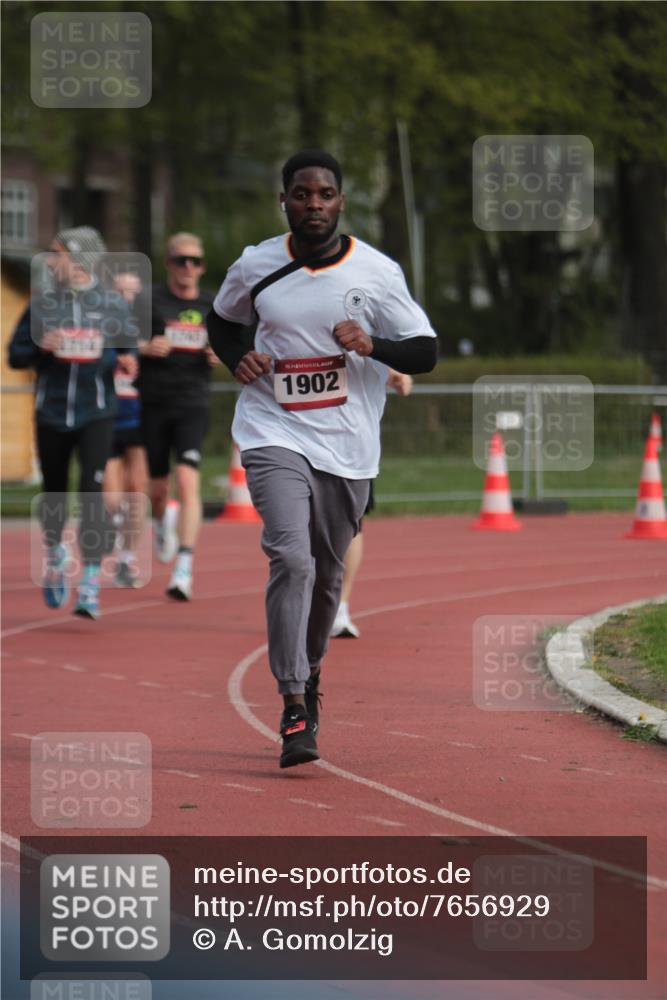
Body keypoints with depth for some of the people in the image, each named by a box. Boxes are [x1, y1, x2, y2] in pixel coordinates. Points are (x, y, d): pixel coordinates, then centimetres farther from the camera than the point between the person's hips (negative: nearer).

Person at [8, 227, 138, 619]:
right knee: (55, 490, 12)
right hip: (52, 413, 2)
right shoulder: (42, 304, 4)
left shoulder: (112, 304, 1)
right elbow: (16, 354, 6)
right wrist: (41, 348, -14)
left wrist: (126, 362, -13)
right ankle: (55, 552, 41)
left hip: (97, 413, -2)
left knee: (92, 491, -13)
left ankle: (91, 582, -12)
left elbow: (127, 349, 9)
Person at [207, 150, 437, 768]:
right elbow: (222, 321, 20)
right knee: (291, 558, -20)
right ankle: (294, 706, -20)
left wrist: (371, 344, -19)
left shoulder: (377, 272, -3)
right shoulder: (256, 267, 1)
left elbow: (425, 352, 0)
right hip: (274, 435, -1)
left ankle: (309, 673, 40)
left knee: (326, 575, 12)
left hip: (348, 448, 1)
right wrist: (238, 359, -2)